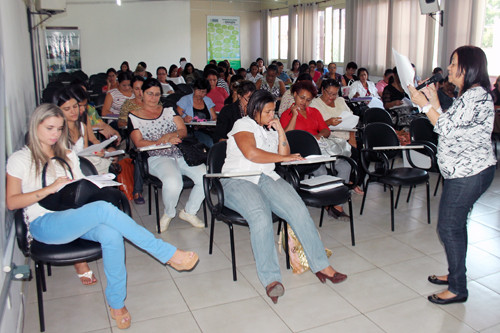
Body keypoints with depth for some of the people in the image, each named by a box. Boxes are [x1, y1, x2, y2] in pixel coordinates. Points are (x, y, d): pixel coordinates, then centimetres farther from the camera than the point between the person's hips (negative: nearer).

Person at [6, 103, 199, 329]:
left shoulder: (68, 156, 23)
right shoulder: (20, 159, 8)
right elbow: (11, 202, -2)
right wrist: (50, 189, -13)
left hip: (74, 220, 5)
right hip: (44, 225, -5)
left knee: (111, 233, -32)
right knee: (103, 209, -34)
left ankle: (116, 304, -18)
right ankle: (168, 254, -30)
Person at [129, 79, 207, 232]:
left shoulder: (169, 110, 19)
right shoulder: (134, 116, 11)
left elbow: (183, 131, 8)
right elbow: (139, 143, 0)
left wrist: (170, 135, -14)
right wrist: (162, 142, -15)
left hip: (181, 154, 4)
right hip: (157, 158, -4)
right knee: (173, 182, -35)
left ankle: (189, 211, 3)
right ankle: (169, 213, -2)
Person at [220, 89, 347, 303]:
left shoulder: (270, 131, 24)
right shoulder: (243, 125, 4)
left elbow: (284, 155, 19)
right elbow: (251, 153, -13)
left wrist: (281, 132, 9)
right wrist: (285, 158, -6)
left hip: (267, 179, 5)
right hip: (238, 181, -5)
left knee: (298, 209, -22)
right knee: (260, 215, -36)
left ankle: (321, 266, -18)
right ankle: (270, 279, -35)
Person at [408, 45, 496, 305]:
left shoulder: (477, 95, -17)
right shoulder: (468, 94, 16)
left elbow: (448, 128, -20)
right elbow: (452, 126, 14)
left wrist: (425, 105, -14)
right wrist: (434, 102, 9)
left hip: (469, 173, -11)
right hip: (464, 172, 11)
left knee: (449, 227, -6)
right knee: (455, 225, 18)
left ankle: (458, 289, 6)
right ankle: (455, 274, 32)